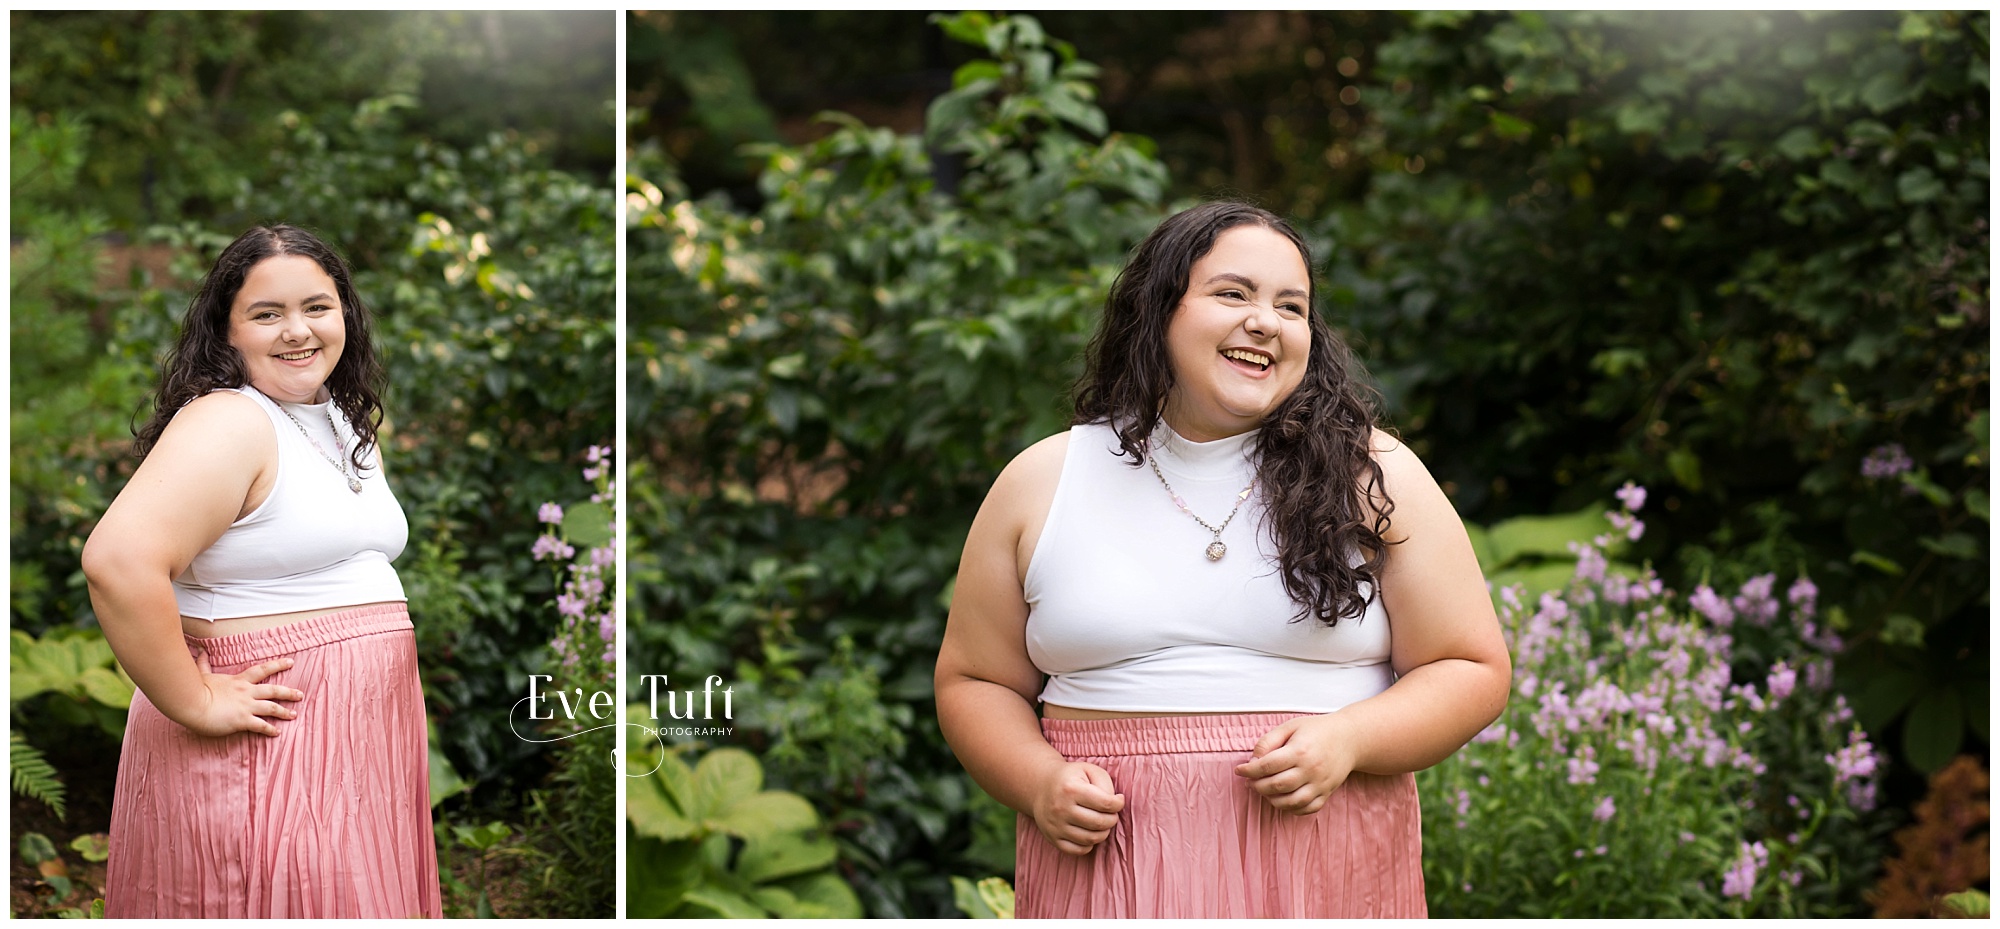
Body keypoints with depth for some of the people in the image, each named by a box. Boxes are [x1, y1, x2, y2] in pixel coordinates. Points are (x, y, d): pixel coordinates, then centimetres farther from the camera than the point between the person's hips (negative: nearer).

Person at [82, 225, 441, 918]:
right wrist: (196, 704, -22)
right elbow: (117, 561, -29)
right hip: (269, 742, -9)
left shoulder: (350, 425, 14)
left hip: (361, 742, 9)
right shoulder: (227, 424, -15)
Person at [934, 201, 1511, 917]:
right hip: (1105, 875, 1)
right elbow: (975, 682, 10)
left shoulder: (1374, 479, 2)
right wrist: (1038, 782, -9)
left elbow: (1474, 671, 4)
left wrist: (1347, 741, -13)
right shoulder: (1040, 484, 6)